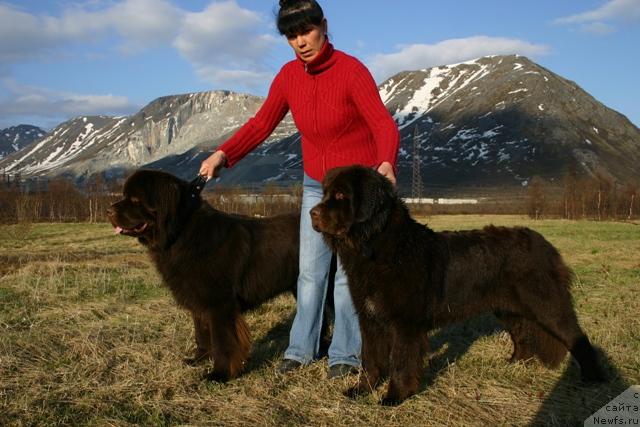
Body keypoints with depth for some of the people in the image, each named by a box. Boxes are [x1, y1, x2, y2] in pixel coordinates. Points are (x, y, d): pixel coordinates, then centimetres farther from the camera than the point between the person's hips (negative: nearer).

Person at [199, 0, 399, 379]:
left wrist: (386, 164, -46)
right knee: (310, 270, 7)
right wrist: (223, 154, -12)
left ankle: (346, 354, 13)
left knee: (349, 272, 0)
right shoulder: (289, 75, -3)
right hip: (316, 185, 5)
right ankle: (301, 349, 19)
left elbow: (384, 124, -26)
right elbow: (261, 124, 1)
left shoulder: (351, 70, -18)